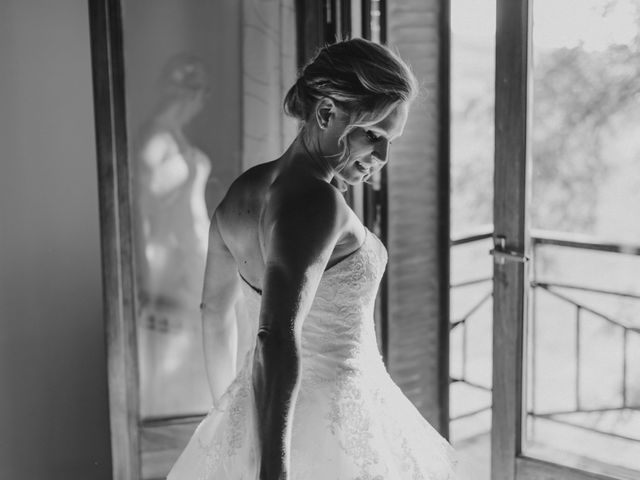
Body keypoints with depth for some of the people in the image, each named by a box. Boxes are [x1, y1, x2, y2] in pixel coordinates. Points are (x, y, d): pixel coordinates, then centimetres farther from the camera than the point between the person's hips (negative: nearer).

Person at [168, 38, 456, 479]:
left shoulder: (242, 192, 3)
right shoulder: (316, 202, -23)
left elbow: (215, 310, 13)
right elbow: (277, 338, -32)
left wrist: (228, 408, 24)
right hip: (334, 421, -8)